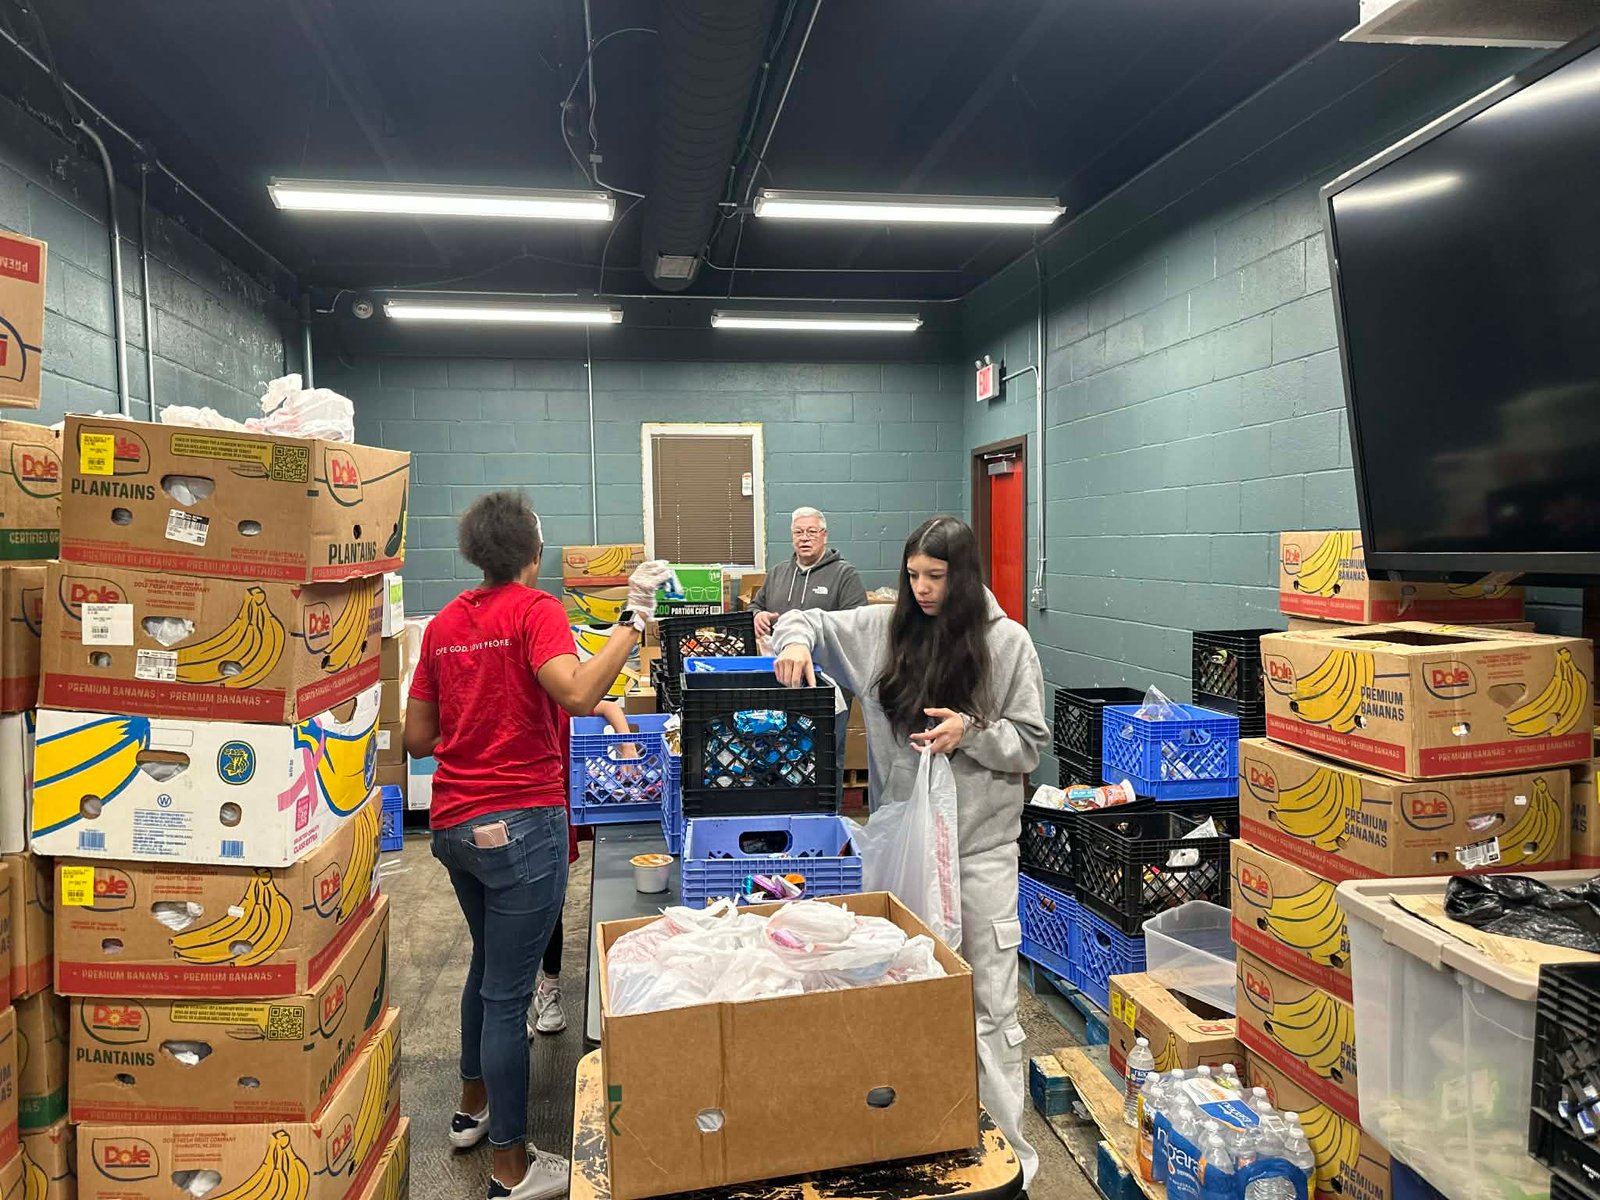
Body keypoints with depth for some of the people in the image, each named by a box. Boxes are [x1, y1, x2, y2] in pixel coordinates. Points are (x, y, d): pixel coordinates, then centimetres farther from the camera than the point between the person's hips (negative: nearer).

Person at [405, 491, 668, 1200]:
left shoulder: (444, 623, 7)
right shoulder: (535, 609, -12)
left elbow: (416, 738, 10)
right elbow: (576, 694, -30)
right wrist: (633, 619, -25)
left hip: (452, 822, 8)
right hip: (519, 822, -7)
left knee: (489, 962, 27)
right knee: (508, 991, 2)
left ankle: (473, 1106, 44)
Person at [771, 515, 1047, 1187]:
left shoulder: (1007, 641, -5)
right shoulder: (883, 628, 1)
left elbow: (1029, 746, -2)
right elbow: (808, 621, 12)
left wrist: (971, 733, -19)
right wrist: (796, 641, -11)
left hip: (981, 841, -3)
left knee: (989, 1001, 4)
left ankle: (1008, 1147, 19)